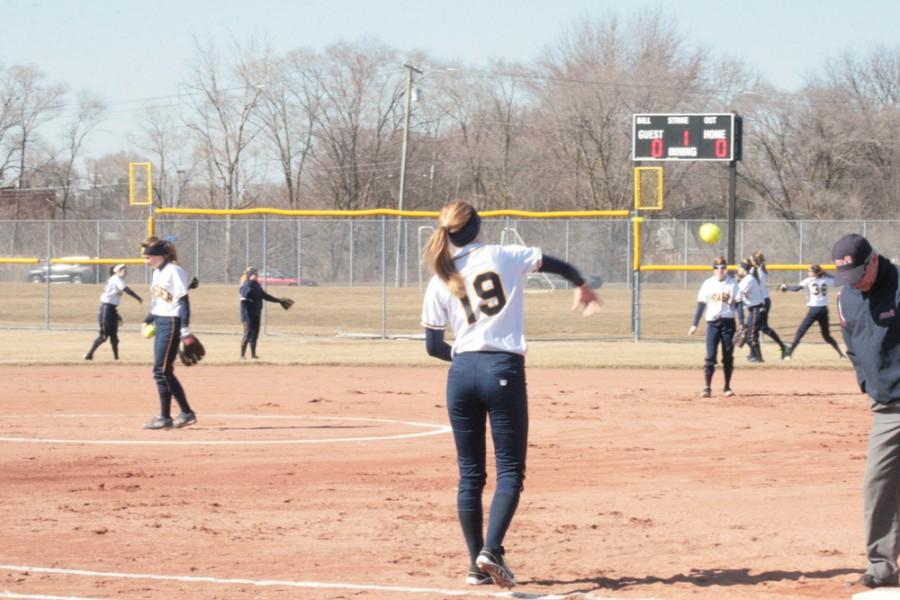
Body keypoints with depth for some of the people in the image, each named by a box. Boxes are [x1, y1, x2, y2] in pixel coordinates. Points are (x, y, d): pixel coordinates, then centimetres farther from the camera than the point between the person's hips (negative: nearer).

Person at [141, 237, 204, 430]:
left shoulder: (174, 271, -13)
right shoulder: (157, 273, 15)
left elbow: (183, 301, -16)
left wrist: (185, 331, -20)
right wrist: (148, 321, 16)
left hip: (172, 323, -10)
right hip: (160, 324, 10)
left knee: (161, 371, -9)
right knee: (164, 372, 10)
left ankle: (165, 417, -3)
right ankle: (186, 413, 18)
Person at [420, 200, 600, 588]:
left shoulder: (440, 282, 6)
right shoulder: (503, 257, 1)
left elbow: (433, 346, 6)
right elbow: (556, 264, 12)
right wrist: (581, 286, 32)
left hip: (462, 373, 3)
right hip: (504, 370, -3)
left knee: (470, 473, 11)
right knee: (510, 470, 1)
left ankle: (476, 564, 9)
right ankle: (491, 550, -18)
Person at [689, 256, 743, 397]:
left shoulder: (732, 284, 1)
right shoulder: (708, 284, 4)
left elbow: (738, 304, 0)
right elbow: (701, 305, 5)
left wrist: (742, 323, -7)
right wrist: (694, 324, 1)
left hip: (728, 322, 0)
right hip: (712, 322, 0)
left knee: (728, 357, 6)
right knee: (710, 356, -7)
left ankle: (727, 387, 16)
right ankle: (707, 388, -10)